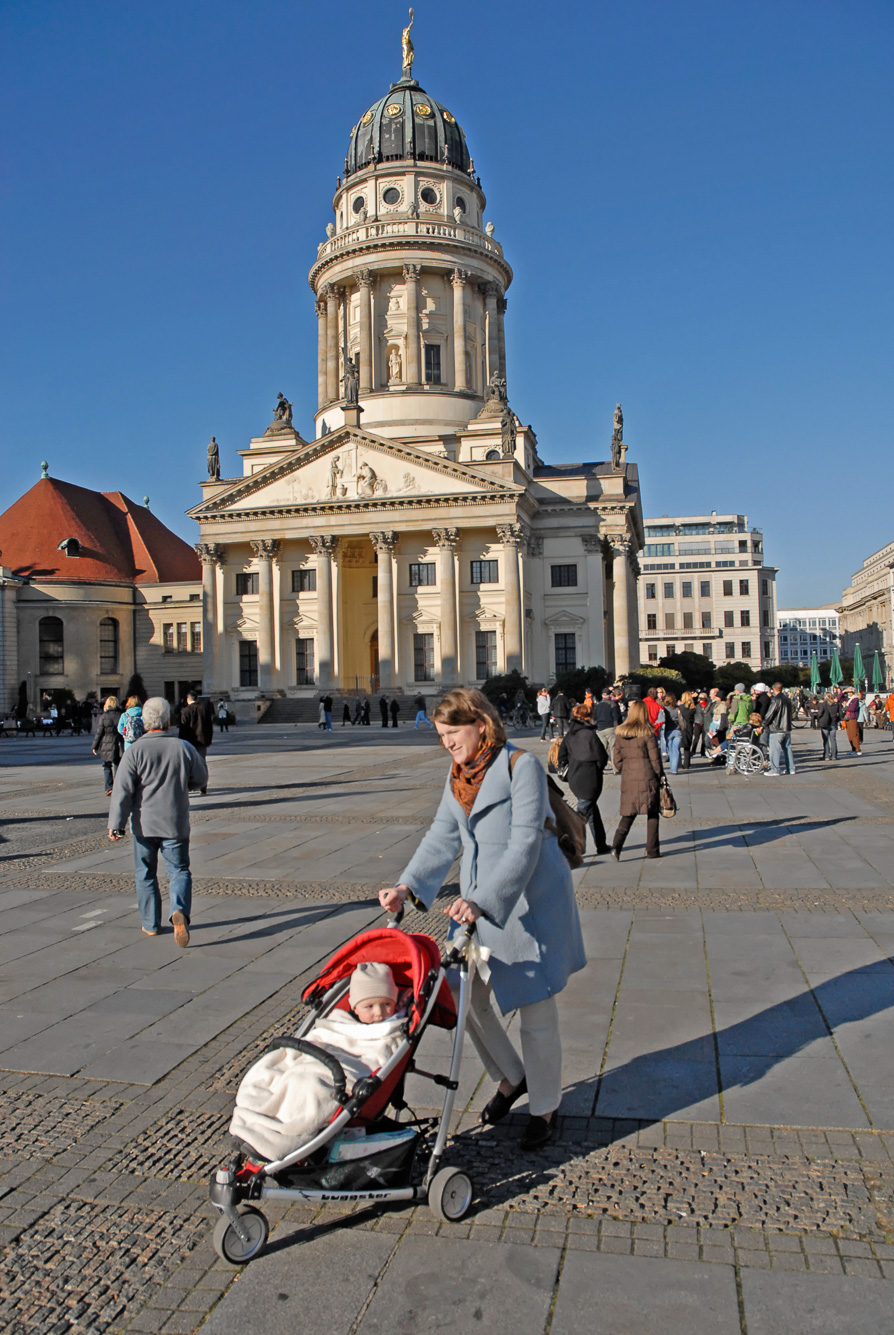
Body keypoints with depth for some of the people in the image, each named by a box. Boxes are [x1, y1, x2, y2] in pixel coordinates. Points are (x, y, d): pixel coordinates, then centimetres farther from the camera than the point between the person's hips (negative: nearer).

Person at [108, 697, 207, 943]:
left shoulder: (135, 751, -9)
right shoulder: (184, 748, -3)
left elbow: (123, 791, -11)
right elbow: (201, 779, 9)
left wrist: (116, 825, -7)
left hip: (144, 824, 0)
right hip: (176, 824, 0)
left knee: (145, 874, 15)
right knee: (179, 870, 8)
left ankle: (151, 924, 22)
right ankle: (180, 910, -17)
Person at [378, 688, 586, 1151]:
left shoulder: (522, 766, -16)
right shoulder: (458, 776, 7)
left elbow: (524, 843, -23)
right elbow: (442, 838, 7)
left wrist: (480, 901, -31)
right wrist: (407, 886, -8)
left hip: (530, 905, -7)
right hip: (477, 906, 7)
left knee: (536, 1013, 6)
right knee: (468, 998, 10)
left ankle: (545, 1107, 29)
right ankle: (510, 1077, 38)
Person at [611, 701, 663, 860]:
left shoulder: (620, 733, 3)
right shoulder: (647, 733, -9)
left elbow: (617, 760, 7)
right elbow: (655, 758, -5)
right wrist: (660, 776, 6)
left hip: (628, 779, 3)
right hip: (647, 777, -3)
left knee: (628, 814, 10)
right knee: (652, 814, 9)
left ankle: (616, 845, -7)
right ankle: (652, 850, 14)